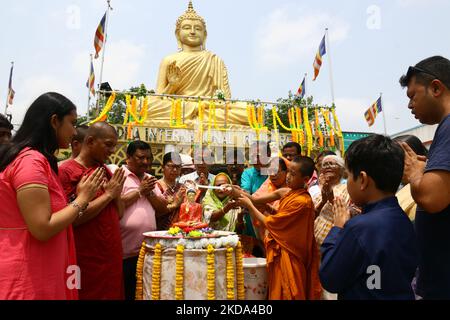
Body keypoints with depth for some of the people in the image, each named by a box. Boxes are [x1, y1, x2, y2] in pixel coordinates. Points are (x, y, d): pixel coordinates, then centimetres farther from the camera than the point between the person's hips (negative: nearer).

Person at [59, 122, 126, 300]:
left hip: (112, 255, 7)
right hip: (86, 260, -7)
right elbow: (72, 218, -20)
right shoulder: (67, 171, -11)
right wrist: (108, 194, -16)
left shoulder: (105, 171, 9)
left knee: (113, 294, 16)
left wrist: (117, 194, -8)